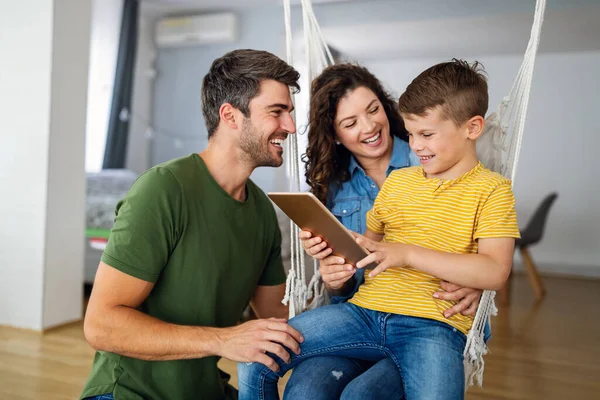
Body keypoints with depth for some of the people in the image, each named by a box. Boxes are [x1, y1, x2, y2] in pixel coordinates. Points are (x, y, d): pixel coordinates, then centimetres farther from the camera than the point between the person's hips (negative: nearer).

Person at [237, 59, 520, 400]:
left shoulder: (491, 189, 2)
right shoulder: (397, 181, 18)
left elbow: (495, 272, -10)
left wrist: (408, 254, -17)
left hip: (432, 324, -4)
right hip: (365, 311, 5)